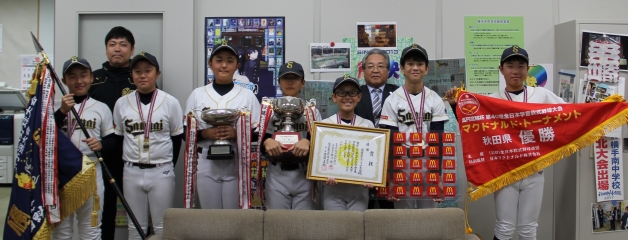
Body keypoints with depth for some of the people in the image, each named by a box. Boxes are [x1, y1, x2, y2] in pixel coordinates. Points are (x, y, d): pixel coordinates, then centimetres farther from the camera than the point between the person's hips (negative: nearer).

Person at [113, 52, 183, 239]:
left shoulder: (170, 103, -3)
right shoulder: (122, 103, 3)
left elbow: (177, 138, 3)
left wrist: (167, 166, 1)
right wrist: (126, 166, 6)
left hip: (162, 172, -2)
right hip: (131, 172, 2)